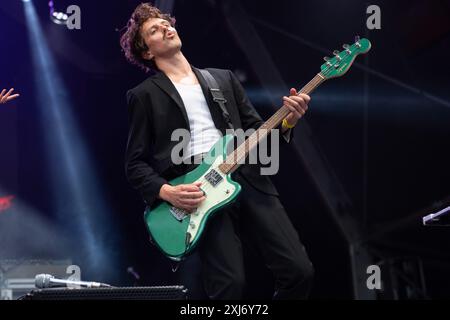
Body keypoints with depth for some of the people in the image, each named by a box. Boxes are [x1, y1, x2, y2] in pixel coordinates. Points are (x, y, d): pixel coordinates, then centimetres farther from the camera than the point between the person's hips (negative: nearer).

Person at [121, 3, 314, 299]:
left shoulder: (224, 78, 23)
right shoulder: (144, 95, 11)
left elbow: (255, 130, 20)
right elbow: (135, 164, 8)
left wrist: (287, 121, -1)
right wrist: (166, 192, -10)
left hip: (249, 179, 4)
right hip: (199, 193, -4)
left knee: (299, 270, -8)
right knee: (231, 284, -22)